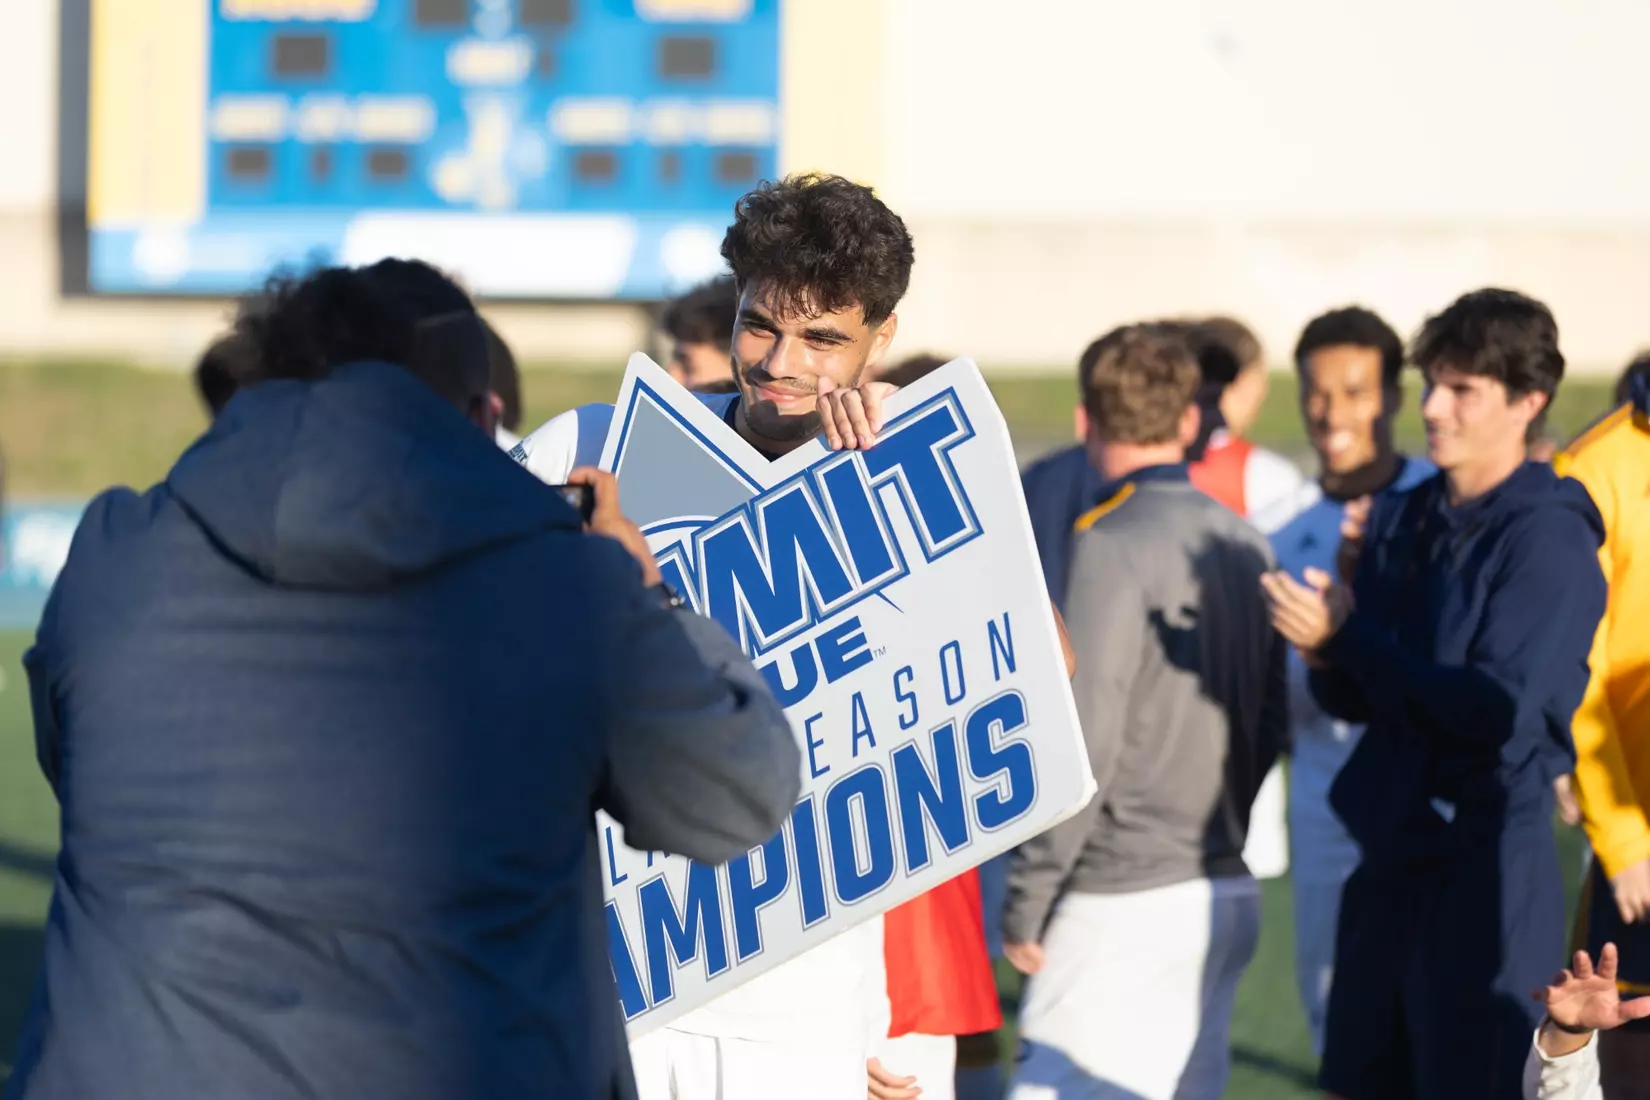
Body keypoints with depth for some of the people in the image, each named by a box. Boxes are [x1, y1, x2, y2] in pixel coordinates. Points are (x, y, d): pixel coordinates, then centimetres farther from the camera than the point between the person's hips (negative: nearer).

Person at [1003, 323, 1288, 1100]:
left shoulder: (1112, 541, -12)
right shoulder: (1243, 544, 9)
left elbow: (1085, 737, -16)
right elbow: (1270, 724, 15)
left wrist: (1028, 897, -10)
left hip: (1128, 898, -8)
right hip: (1227, 893, 8)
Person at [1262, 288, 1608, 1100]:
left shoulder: (1547, 538, -11)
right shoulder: (1402, 522, 10)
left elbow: (1501, 713, -20)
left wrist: (1345, 638, -18)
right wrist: (1326, 658, -10)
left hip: (1486, 864, -7)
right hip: (1392, 858, 8)